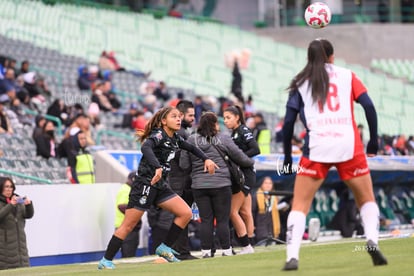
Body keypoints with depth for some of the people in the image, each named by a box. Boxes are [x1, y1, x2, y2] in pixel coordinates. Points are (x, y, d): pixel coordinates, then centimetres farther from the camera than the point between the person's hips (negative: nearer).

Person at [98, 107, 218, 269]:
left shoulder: (175, 139, 11)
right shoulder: (158, 135, -14)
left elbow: (191, 148, 30)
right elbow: (145, 148, -36)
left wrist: (206, 159, 17)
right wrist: (157, 167, -50)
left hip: (161, 186, 8)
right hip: (145, 184, -8)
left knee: (186, 214, -3)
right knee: (128, 226, -7)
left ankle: (164, 248, 6)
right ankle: (106, 261, 1)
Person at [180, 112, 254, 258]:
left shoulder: (191, 140, 2)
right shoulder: (223, 139, -3)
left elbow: (184, 165, 2)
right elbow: (240, 157, 3)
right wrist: (251, 162, 24)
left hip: (199, 186, 2)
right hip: (221, 185, -2)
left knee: (205, 220, 6)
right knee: (222, 219, 5)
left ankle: (206, 251, 5)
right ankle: (226, 250, 8)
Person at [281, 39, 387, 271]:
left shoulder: (301, 83, 12)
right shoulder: (347, 76, 13)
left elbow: (288, 123, 5)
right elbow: (369, 106, 1)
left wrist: (288, 157, 13)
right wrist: (373, 141, 8)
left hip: (317, 148, 0)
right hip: (349, 146, 0)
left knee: (300, 206, 7)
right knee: (367, 199, 18)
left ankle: (292, 256, -9)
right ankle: (372, 239, -7)